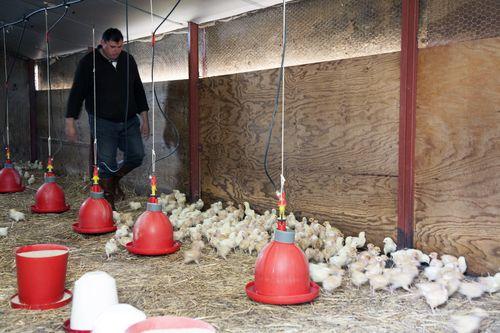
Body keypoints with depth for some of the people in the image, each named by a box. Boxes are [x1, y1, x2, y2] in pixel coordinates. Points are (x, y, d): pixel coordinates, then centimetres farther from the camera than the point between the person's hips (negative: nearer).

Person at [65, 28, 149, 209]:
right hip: (103, 122, -4)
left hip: (129, 120, 5)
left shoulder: (128, 60, 7)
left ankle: (114, 180, 29)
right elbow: (77, 93, -5)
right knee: (106, 163, -4)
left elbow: (138, 89, 14)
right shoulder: (88, 62, -6)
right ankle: (109, 204, 10)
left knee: (137, 156, 2)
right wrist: (70, 122, -8)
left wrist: (144, 118, 10)